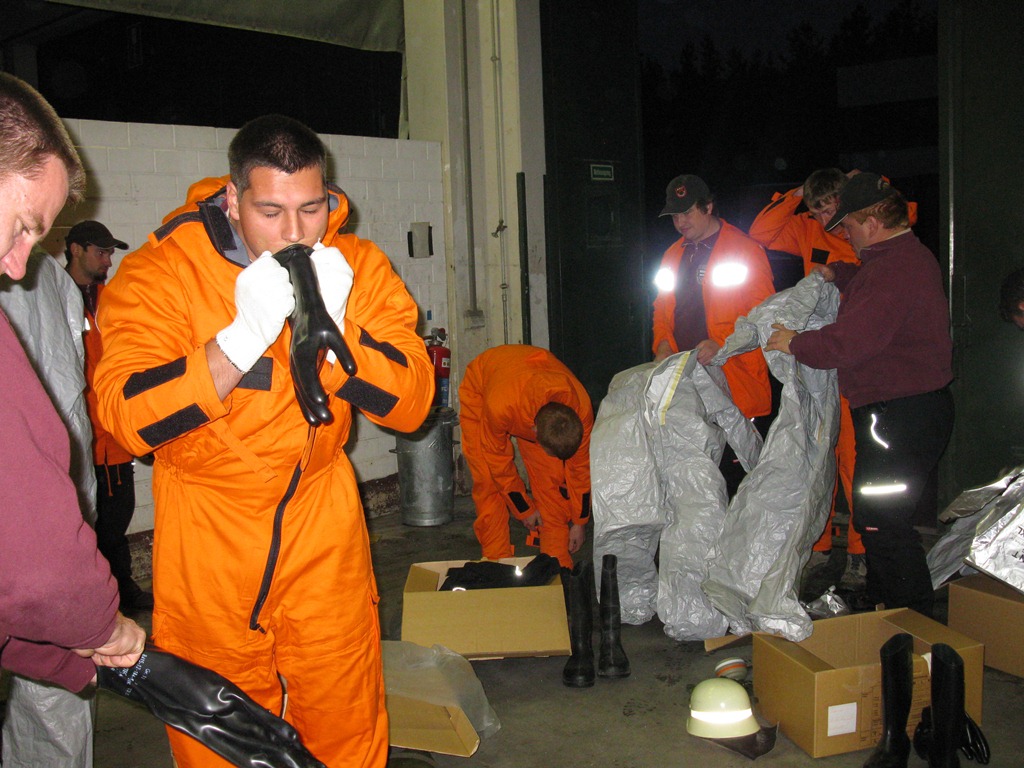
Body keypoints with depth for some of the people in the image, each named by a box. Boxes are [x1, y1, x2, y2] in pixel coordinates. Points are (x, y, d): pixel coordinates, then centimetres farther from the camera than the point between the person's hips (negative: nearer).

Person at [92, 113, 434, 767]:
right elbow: (127, 420, -22)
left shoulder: (358, 266, -5)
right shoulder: (160, 271, -12)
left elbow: (411, 404, -10)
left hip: (325, 527, 2)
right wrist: (243, 336, -30)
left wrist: (334, 331, -25)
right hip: (207, 539, -1)